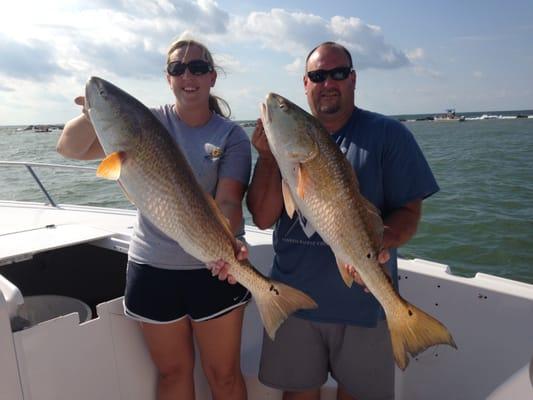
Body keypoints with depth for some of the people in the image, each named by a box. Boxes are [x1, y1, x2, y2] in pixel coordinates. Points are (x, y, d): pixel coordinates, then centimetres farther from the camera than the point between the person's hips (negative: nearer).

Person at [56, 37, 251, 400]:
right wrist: (94, 114, -25)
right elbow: (70, 148, -5)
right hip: (152, 267, 1)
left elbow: (228, 202, -15)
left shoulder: (231, 135, -3)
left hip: (215, 267, -1)